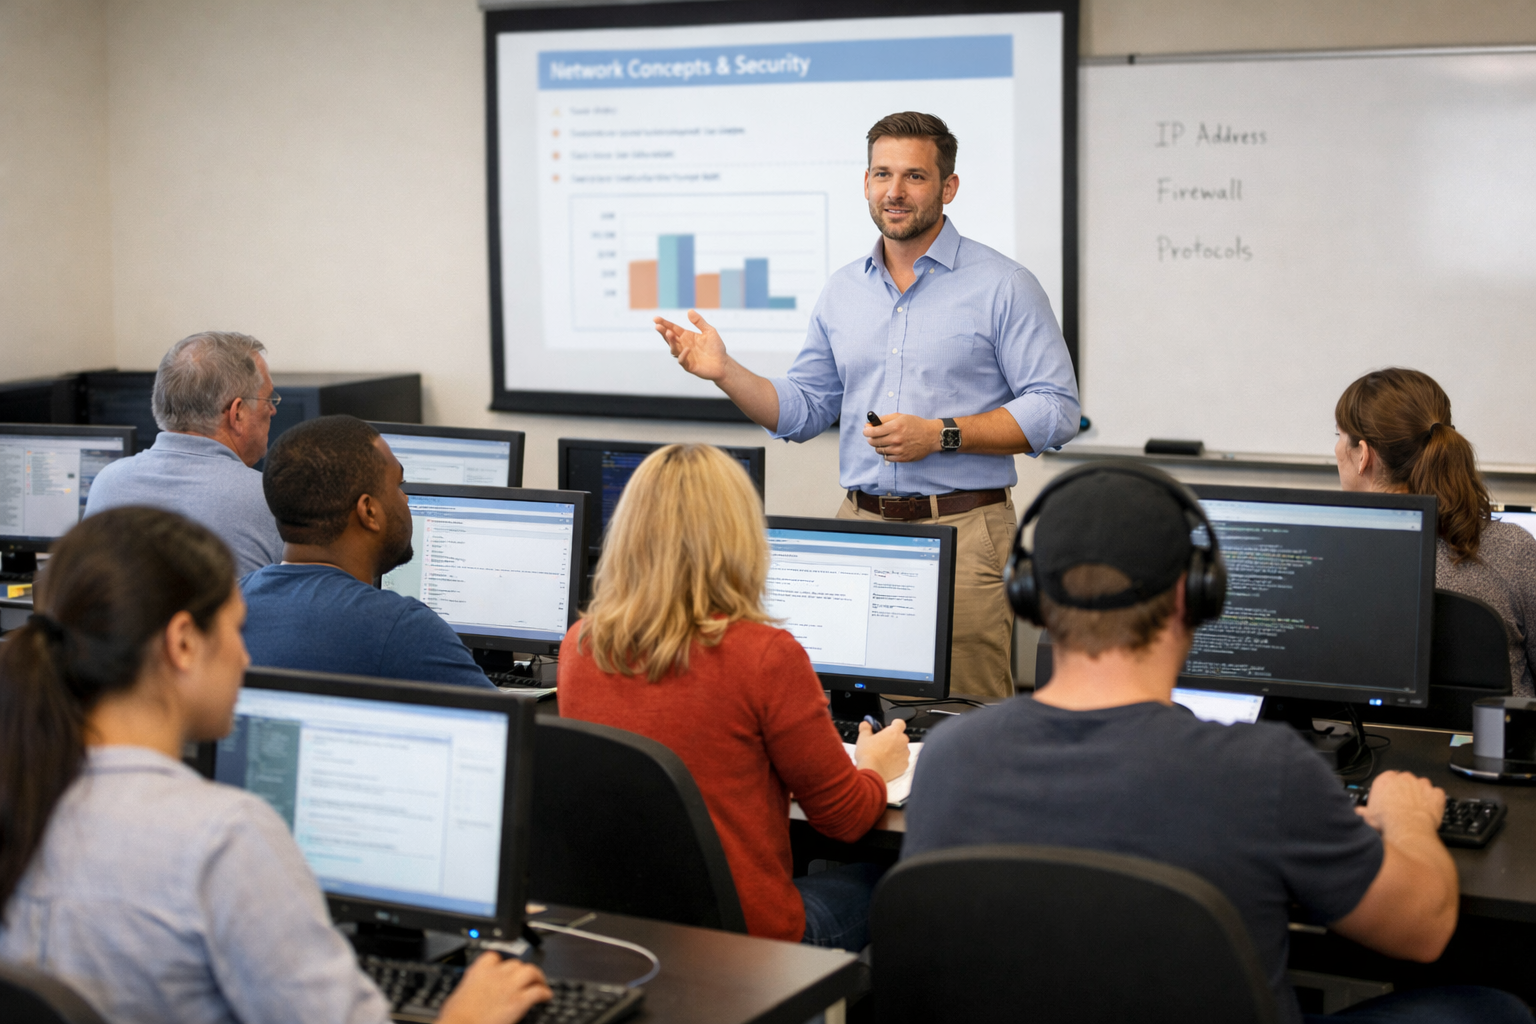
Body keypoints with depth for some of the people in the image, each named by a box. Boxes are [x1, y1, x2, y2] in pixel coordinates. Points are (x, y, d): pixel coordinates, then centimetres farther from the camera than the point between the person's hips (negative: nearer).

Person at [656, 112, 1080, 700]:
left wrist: (942, 435, -16)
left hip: (961, 531, -4)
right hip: (859, 523, 4)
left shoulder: (1002, 287, -2)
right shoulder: (843, 291, 14)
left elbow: (1056, 409, -8)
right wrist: (725, 372, 3)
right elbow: (803, 410, 18)